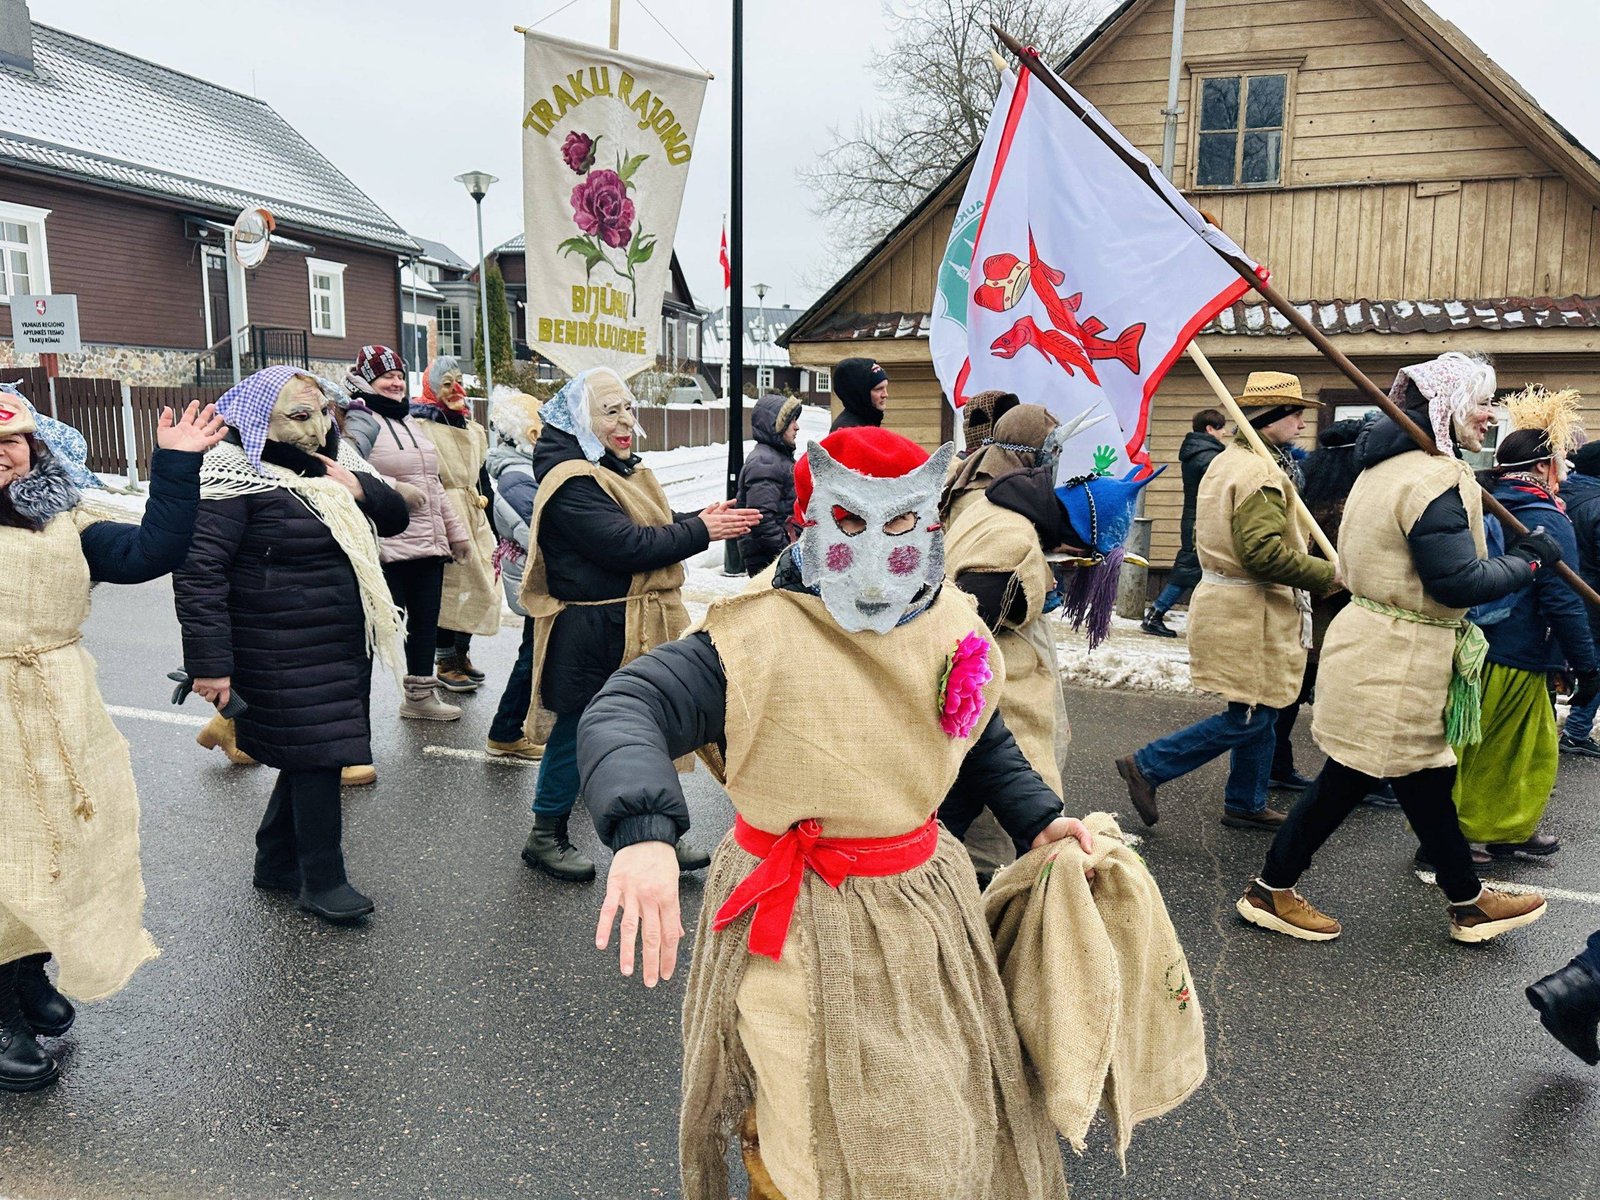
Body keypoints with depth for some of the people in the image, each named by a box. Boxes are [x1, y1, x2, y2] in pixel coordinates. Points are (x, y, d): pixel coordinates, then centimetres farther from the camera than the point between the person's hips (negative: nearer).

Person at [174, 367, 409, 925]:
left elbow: (395, 517, 14)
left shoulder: (328, 465, 10)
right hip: (286, 657, -8)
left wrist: (361, 488, -8)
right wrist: (210, 663, -23)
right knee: (316, 753, -2)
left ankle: (276, 861, 33)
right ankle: (322, 878, 14)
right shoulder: (238, 478, -15)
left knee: (312, 754, 16)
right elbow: (198, 570, -20)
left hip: (345, 646, 8)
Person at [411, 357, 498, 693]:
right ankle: (446, 664, 4)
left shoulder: (472, 429, 17)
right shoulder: (421, 427, -7)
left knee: (477, 586, 8)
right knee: (450, 587, -6)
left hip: (474, 518, 8)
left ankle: (462, 653, 22)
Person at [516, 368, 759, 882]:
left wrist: (699, 518, -5)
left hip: (639, 626, 9)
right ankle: (545, 837, 23)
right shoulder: (571, 482, -18)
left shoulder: (624, 469, 13)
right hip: (590, 633, -9)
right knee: (576, 733, 5)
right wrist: (700, 531, -18)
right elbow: (627, 545, -26)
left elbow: (654, 527, 13)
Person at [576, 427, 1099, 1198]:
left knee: (942, 1135, 23)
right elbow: (623, 710, -32)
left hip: (922, 907, 6)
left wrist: (1038, 821, 5)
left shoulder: (952, 629, -3)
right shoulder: (760, 637, -23)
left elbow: (985, 741, 16)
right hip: (796, 928, -5)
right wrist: (643, 832, -49)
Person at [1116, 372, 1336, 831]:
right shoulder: (1262, 473, -19)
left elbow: (1202, 535, 20)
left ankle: (1246, 805, 26)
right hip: (1250, 615, -10)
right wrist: (1328, 574, -21)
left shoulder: (1224, 462, 13)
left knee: (1260, 711, 17)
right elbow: (1263, 552, -29)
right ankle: (1147, 766, 3)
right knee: (1249, 719, -1)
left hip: (1224, 599, 10)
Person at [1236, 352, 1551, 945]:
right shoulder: (1433, 480, -21)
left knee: (1427, 778, 19)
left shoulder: (1390, 466, 11)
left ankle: (1469, 902, 33)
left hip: (1378, 641, 11)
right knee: (1347, 781, 2)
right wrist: (1529, 558, -9)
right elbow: (1460, 583, -23)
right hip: (1397, 658, -11)